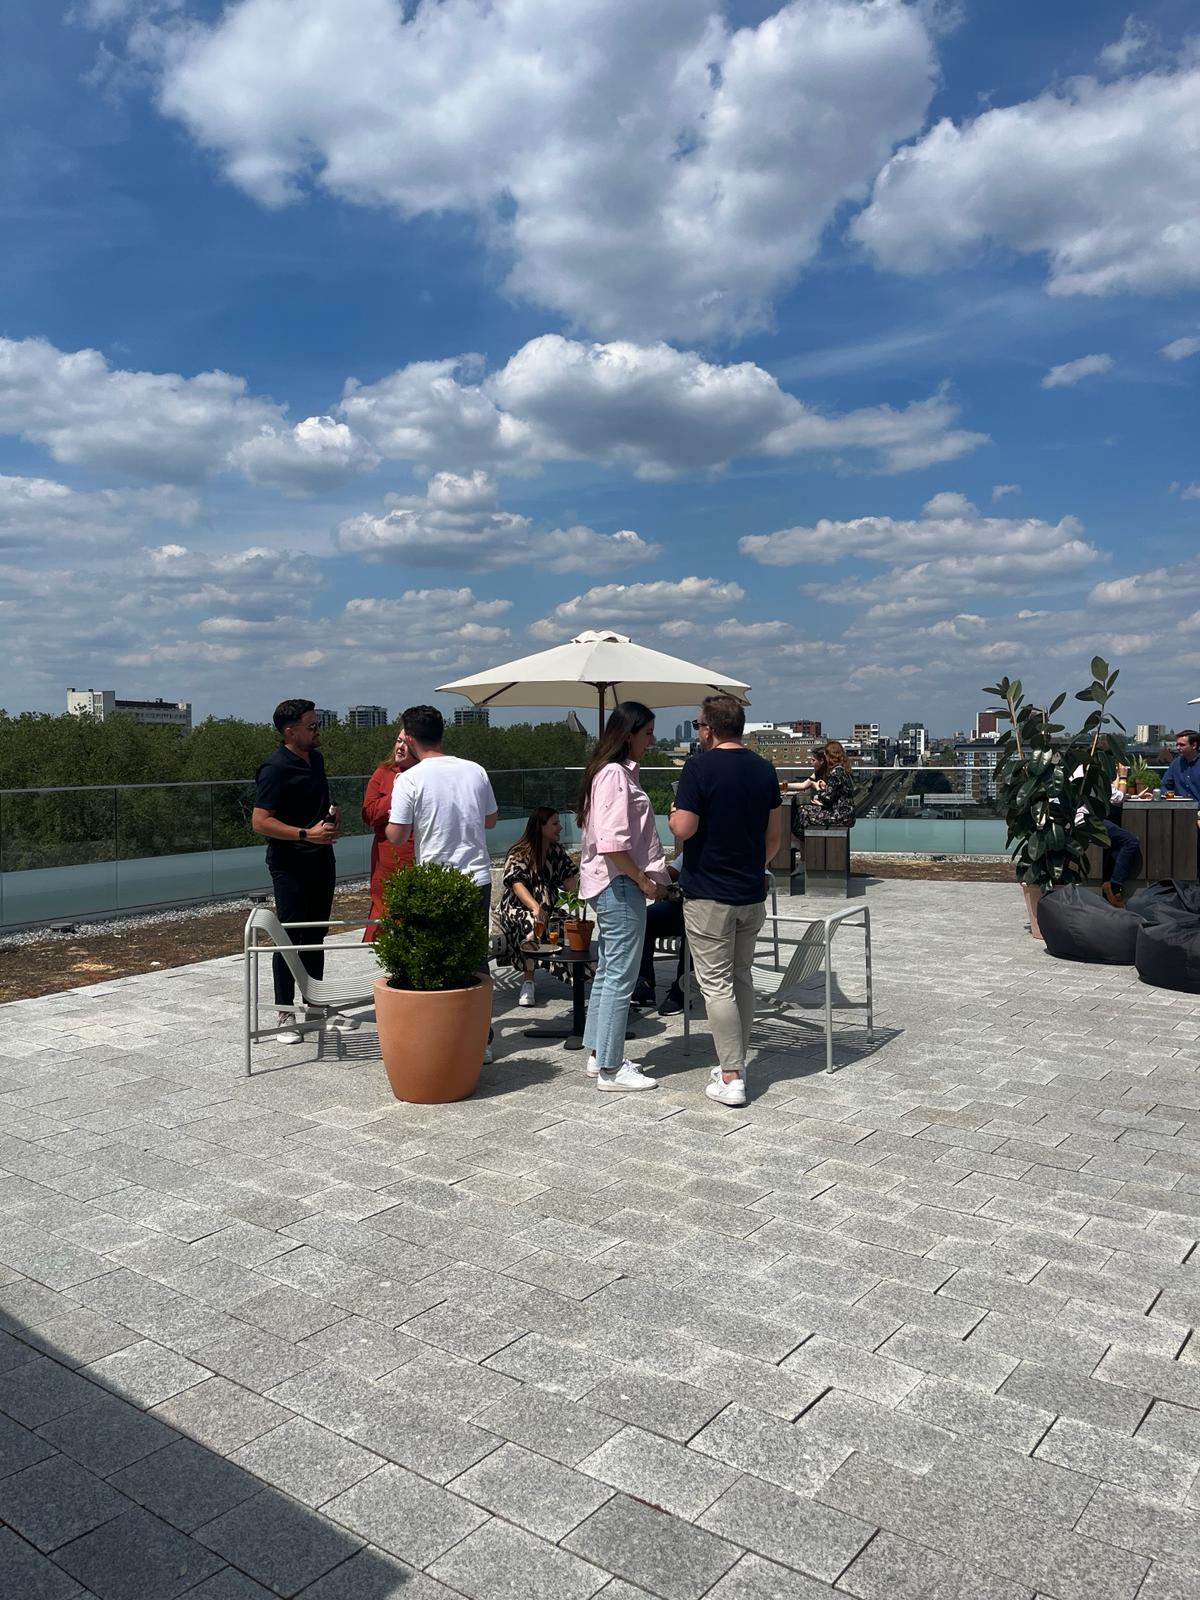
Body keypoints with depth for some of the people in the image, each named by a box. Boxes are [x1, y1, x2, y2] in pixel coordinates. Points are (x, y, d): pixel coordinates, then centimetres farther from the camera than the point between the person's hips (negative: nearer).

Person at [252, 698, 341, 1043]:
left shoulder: (316, 759, 11)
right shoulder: (275, 769, -15)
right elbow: (260, 821, -19)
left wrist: (333, 813, 6)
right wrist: (306, 834, -24)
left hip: (321, 858, 8)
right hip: (290, 864, -8)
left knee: (316, 935, 15)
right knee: (290, 937, -3)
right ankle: (286, 1015, 6)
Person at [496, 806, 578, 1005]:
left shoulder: (557, 851, 9)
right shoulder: (518, 854, -8)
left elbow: (570, 882, 3)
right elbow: (517, 884, -25)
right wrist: (535, 907, -41)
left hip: (549, 908, 5)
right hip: (516, 908, -5)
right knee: (532, 923, -37)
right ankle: (529, 981, -25)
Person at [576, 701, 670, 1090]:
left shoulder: (621, 772, 15)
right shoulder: (615, 774, -17)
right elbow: (613, 843, -23)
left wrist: (650, 875, 14)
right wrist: (643, 880, -14)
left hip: (611, 883, 11)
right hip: (620, 884, -11)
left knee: (607, 970, 16)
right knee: (620, 976, -4)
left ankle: (599, 1055, 25)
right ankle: (611, 1069, 4)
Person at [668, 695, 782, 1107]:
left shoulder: (699, 767, -14)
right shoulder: (764, 769, 6)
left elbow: (683, 829, -18)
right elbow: (775, 834, 10)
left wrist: (671, 814, 3)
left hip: (708, 894, -6)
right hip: (752, 893, 7)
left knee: (717, 984, -1)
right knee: (742, 978, 17)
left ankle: (730, 1079, 2)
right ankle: (737, 1064, 25)